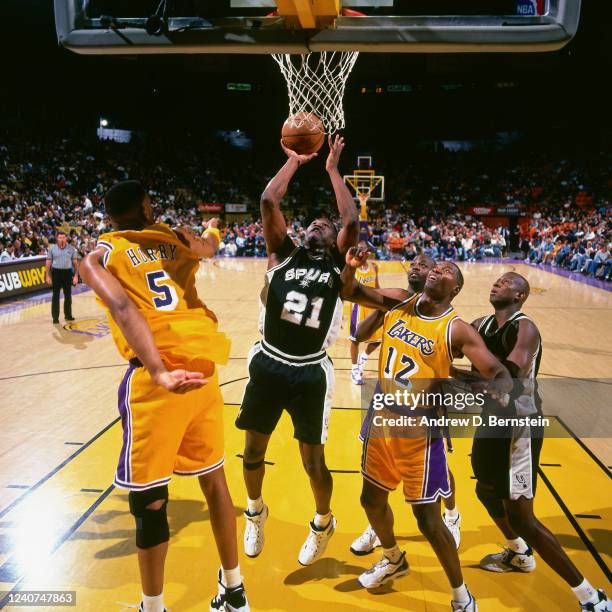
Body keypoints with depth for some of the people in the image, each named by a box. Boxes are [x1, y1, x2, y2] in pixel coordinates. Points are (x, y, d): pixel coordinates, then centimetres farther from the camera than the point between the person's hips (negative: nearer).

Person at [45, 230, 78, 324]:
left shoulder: (71, 248, 2)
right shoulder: (52, 248, 0)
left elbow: (75, 262, 5)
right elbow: (48, 263, 3)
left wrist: (76, 275, -1)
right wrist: (47, 275, -3)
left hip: (67, 272, 2)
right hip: (56, 272, -2)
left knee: (68, 295, 11)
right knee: (55, 296, 0)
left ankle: (68, 315, 25)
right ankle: (55, 317, 4)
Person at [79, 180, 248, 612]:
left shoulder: (98, 256, 6)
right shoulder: (175, 240, 18)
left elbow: (124, 309, -13)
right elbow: (208, 245, 42)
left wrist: (159, 373, -24)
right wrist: (214, 233, 65)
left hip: (157, 377, -5)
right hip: (204, 366, 5)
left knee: (149, 499, 10)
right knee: (214, 479, 20)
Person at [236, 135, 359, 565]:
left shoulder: (337, 263, 5)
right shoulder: (283, 254, 7)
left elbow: (353, 220, -8)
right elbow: (269, 201, -3)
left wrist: (333, 170, 2)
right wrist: (295, 161, 6)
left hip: (311, 372, -1)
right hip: (269, 364, 2)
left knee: (313, 459, 8)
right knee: (254, 449, 14)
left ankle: (323, 522, 36)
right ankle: (256, 512, 42)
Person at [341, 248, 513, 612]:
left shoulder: (457, 330, -15)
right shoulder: (399, 304, -1)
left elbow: (500, 374, -19)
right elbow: (349, 292, 5)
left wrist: (499, 390, -42)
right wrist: (350, 267, -16)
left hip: (420, 431, -5)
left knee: (428, 520, 2)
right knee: (372, 500, 21)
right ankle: (394, 561, 50)